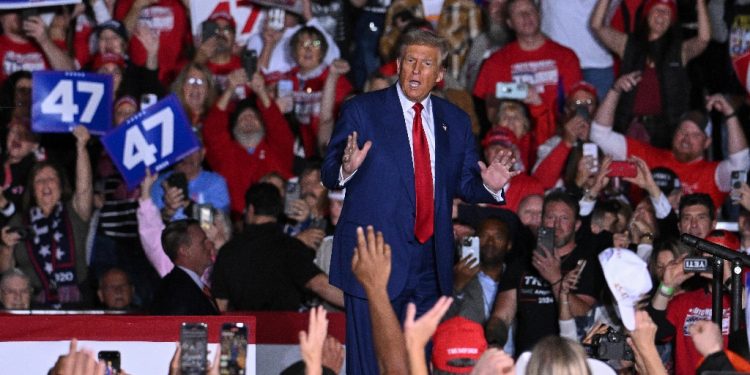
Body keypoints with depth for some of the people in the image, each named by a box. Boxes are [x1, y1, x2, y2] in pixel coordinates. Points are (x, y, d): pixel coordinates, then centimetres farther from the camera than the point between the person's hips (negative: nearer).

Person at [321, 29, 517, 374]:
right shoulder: (361, 110, 0)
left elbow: (463, 184, 14)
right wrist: (347, 169, -26)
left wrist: (488, 186, -8)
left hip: (431, 266, 4)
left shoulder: (456, 122, 12)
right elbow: (329, 174, -3)